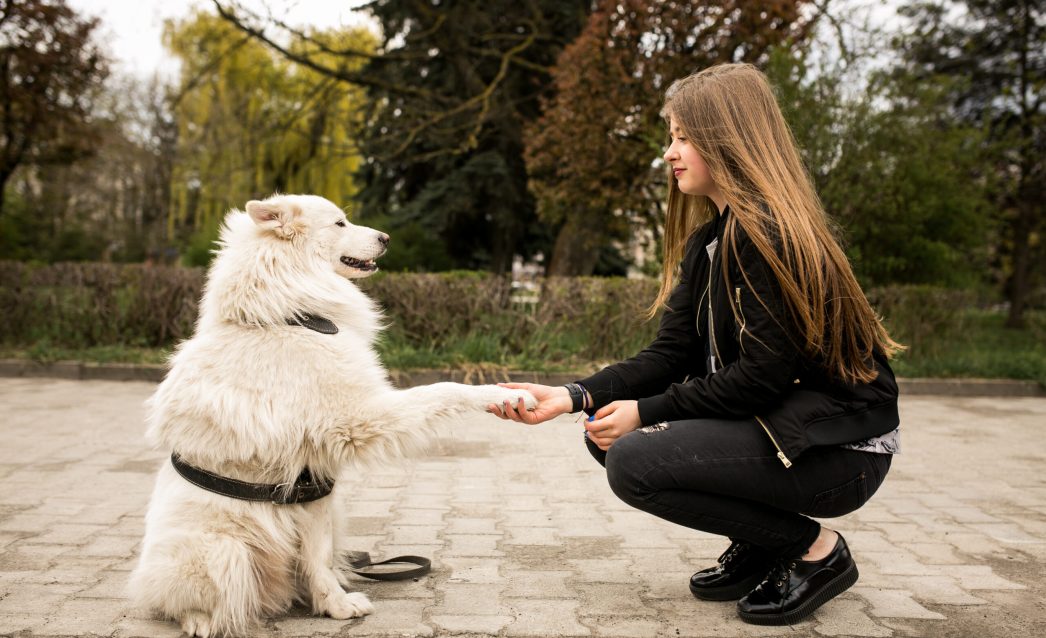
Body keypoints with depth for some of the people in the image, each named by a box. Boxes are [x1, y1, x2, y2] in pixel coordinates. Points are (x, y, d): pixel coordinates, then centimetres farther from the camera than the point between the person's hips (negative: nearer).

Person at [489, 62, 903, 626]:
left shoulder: (771, 232, -19)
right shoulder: (708, 241, 9)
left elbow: (763, 376, -22)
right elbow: (670, 354, 2)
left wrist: (646, 412, -16)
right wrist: (572, 397, -9)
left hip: (839, 446, -9)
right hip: (776, 423, 9)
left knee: (634, 462, -22)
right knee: (607, 435, 4)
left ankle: (814, 549, -3)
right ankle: (759, 550, 12)